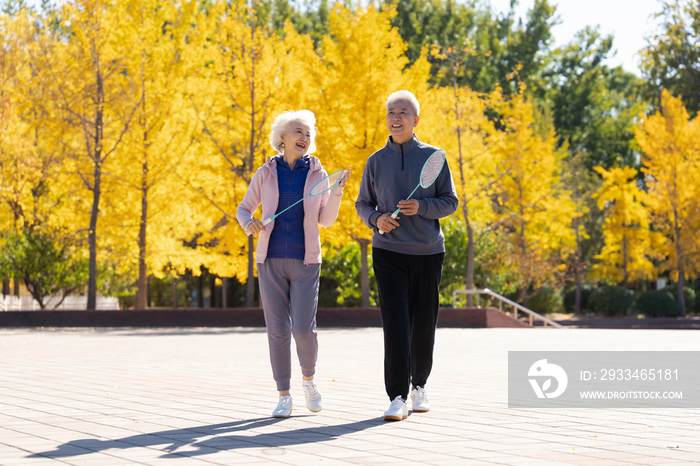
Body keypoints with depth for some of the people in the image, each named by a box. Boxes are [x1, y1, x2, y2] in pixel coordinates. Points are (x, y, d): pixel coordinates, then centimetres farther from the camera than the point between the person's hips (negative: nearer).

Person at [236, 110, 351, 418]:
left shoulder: (317, 173, 3)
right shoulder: (266, 173, 3)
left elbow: (326, 220, 2)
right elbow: (244, 209, 9)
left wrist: (337, 190, -13)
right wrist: (249, 224, -14)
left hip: (305, 262, -1)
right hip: (271, 261, 1)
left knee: (303, 328, -12)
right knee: (278, 330, -2)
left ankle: (308, 378, 17)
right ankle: (284, 397, 8)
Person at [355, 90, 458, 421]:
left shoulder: (433, 157, 4)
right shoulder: (376, 161, 8)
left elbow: (450, 202, 3)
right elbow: (363, 204, 15)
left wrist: (420, 207, -15)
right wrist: (376, 218, -7)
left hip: (428, 251, 0)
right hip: (388, 252, 0)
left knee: (423, 324, 7)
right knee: (395, 323, -12)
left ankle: (419, 384, 28)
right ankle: (398, 397, -13)